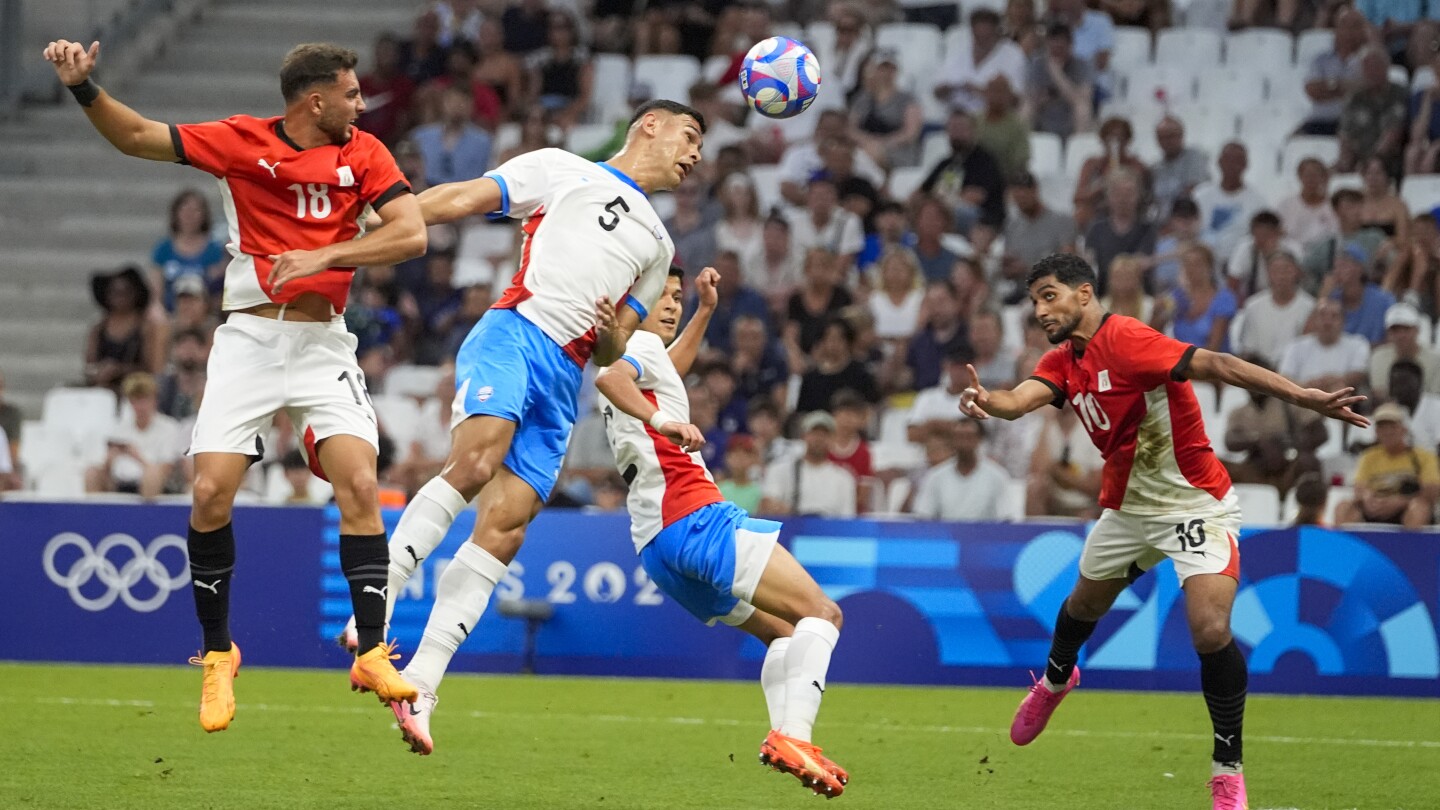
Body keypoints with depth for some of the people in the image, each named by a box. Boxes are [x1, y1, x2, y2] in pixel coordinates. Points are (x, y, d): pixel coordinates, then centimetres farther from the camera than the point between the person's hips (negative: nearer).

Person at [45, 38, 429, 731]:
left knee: (359, 485, -16)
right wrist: (83, 88, -14)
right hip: (249, 339, -1)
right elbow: (138, 138, 2)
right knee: (211, 492, -11)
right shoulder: (243, 141, -1)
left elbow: (411, 234, -7)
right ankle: (217, 653, 8)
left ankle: (371, 654, -9)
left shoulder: (363, 153, 3)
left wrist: (323, 256, -18)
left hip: (323, 342, 1)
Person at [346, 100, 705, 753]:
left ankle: (420, 686, -10)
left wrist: (611, 335, 4)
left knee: (504, 528, -9)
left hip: (564, 384, 5)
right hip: (513, 334, -5)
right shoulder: (561, 171, 15)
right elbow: (460, 199, 8)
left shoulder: (657, 246, 31)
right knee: (476, 460, -32)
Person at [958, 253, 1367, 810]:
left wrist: (1302, 398, -45)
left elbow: (1215, 365, -34)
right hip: (1128, 507, 8)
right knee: (1085, 602, 27)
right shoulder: (1062, 362, 1)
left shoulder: (1124, 340, -24)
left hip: (1196, 504, -8)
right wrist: (987, 402, -43)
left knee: (1211, 631, -22)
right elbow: (1019, 399, -17)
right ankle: (1055, 679, 60)